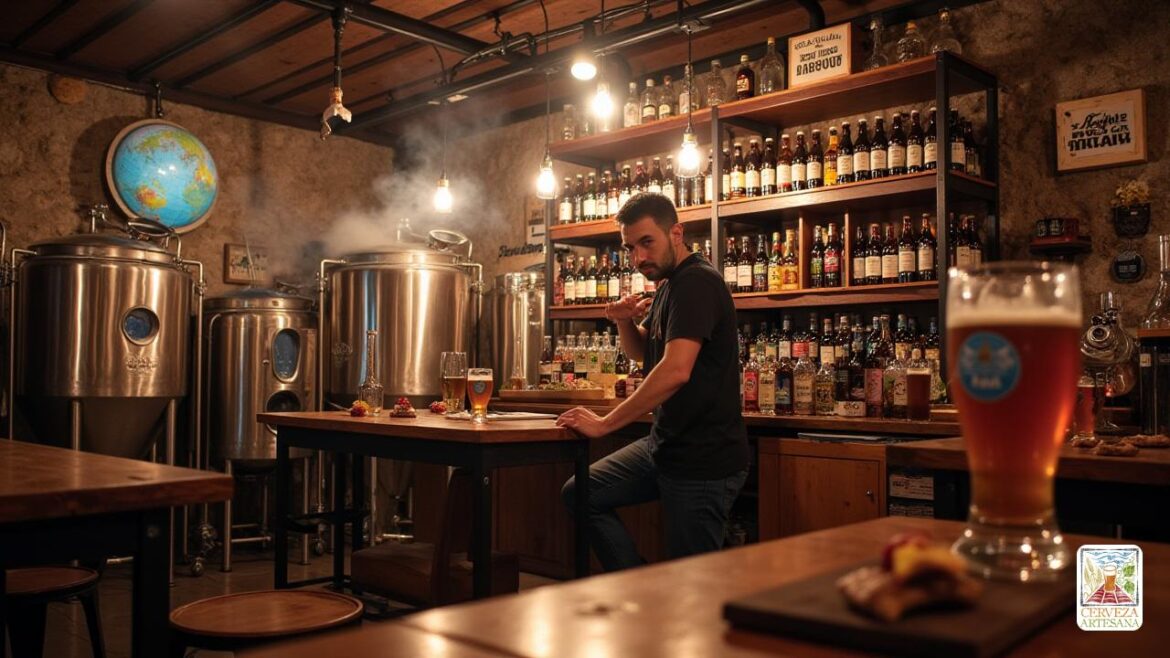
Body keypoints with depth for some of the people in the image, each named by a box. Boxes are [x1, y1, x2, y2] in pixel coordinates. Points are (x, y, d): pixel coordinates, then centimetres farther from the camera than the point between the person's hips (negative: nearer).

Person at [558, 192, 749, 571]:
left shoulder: (697, 282, -18)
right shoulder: (669, 286, 14)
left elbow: (676, 370, -30)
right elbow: (641, 352, 24)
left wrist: (605, 424, -24)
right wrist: (624, 322, 0)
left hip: (702, 459, -10)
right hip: (663, 445, 10)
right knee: (580, 494, 9)